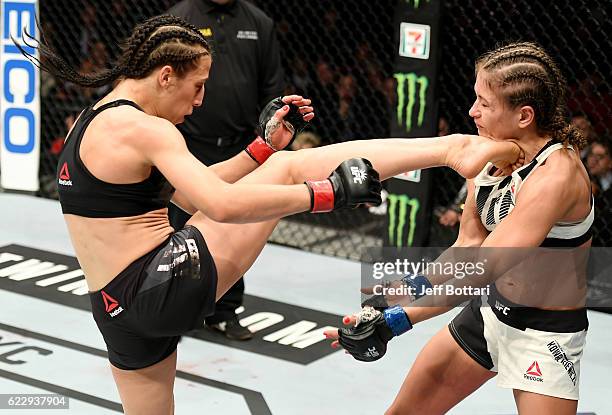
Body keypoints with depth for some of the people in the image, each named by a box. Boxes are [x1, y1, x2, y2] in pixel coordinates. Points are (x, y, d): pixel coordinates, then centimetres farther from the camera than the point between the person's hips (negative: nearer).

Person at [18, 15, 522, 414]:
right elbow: (223, 205, -28)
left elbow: (194, 194, 19)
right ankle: (454, 149, -12)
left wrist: (264, 144, 16)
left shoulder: (90, 122, 15)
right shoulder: (140, 128, -14)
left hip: (119, 312, 9)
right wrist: (328, 193, -21)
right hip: (171, 282, -9)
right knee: (290, 166, -6)